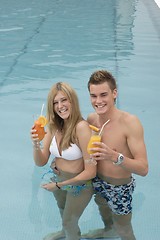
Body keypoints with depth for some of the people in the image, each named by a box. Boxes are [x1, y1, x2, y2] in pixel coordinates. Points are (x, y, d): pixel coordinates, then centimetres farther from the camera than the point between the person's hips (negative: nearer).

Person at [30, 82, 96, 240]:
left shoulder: (81, 127, -33)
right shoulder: (53, 126, -13)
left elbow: (90, 172, -30)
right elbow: (41, 162, -10)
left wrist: (59, 185, -21)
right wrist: (35, 144, -30)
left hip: (79, 185, -6)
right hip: (57, 179, 6)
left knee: (69, 221, 20)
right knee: (62, 209, 34)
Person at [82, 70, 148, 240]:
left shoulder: (130, 122, -31)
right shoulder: (91, 119, -13)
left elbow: (143, 168, -33)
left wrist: (114, 156, -48)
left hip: (120, 188, -6)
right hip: (97, 181, 6)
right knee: (101, 206, 35)